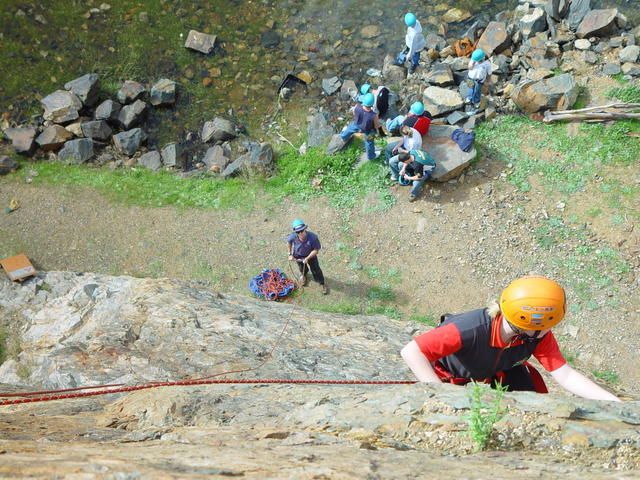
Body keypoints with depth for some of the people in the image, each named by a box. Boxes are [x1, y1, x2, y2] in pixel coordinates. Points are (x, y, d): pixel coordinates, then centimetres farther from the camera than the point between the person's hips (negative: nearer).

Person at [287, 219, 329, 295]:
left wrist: (307, 258, -31)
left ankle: (322, 284, 41)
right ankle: (303, 275, 67)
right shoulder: (293, 236, -35)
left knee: (316, 270, 14)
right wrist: (290, 254, -4)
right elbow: (289, 242, -9)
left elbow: (316, 250, -27)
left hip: (310, 255, -2)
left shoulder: (313, 237, -41)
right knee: (302, 268, 30)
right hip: (298, 256, 2)